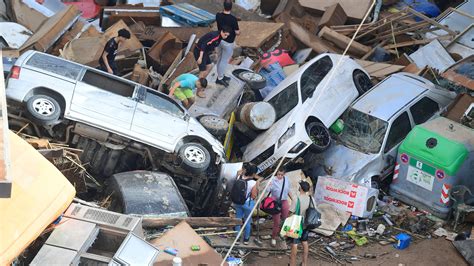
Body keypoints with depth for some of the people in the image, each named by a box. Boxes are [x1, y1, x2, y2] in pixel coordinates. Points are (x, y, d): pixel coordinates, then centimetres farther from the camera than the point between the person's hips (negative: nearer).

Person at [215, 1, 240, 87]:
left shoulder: (218, 15, -10)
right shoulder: (233, 19, -28)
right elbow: (237, 32, -18)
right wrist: (239, 32, 3)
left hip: (220, 39, 7)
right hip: (228, 43, -7)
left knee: (220, 59, 20)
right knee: (224, 61, 6)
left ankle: (221, 76, 34)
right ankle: (219, 79, 14)